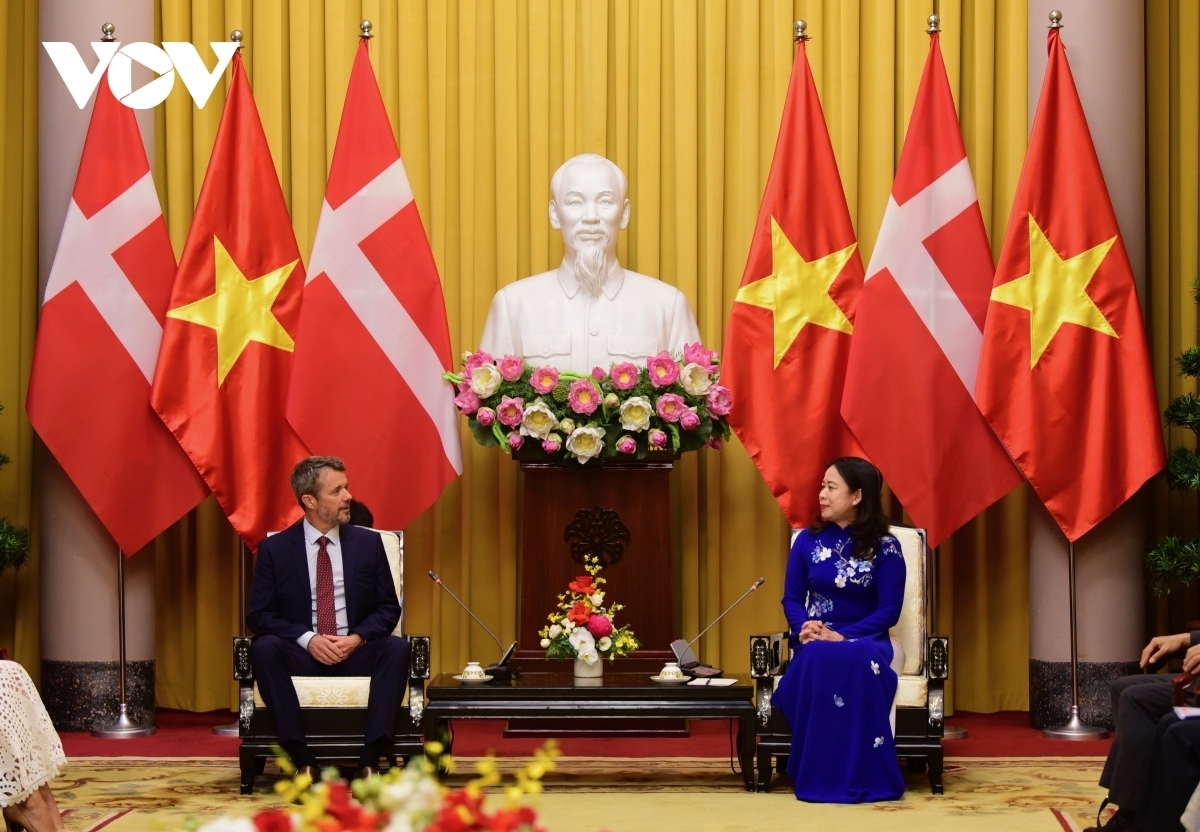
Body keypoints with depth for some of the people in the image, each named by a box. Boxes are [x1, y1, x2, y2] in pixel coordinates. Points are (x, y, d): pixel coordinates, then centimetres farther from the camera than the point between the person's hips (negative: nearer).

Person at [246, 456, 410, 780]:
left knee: (398, 648, -30)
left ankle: (369, 761, -36)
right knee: (264, 648, -33)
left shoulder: (368, 543, 9)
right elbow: (259, 615, -1)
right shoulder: (274, 549, 4)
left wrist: (357, 638, -12)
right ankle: (303, 761, -36)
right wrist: (308, 639, -17)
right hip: (302, 655, -1)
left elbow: (388, 607, 9)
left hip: (356, 654, 1)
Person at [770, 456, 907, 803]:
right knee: (817, 660, -37)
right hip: (816, 642, 2)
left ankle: (862, 777, -34)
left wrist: (842, 636, -19)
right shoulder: (808, 541, 7)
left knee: (859, 661, -40)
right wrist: (804, 627, -15)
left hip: (865, 641, -2)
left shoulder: (885, 548, -2)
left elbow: (889, 610, -7)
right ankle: (820, 776, -34)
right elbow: (792, 599, 8)